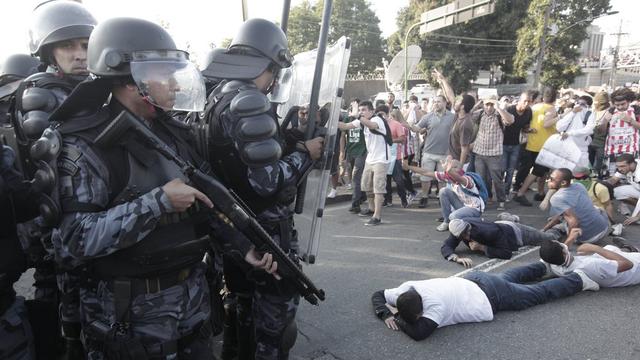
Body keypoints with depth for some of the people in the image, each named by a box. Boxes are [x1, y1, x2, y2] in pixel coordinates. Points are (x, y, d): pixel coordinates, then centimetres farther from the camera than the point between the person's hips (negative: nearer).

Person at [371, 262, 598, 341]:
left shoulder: (435, 303, -40)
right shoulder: (405, 289, -19)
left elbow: (419, 332, -50)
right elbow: (377, 295, -7)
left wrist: (398, 319, -33)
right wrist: (385, 314, -25)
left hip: (491, 296, -7)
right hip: (474, 281, 7)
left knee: (540, 293, 15)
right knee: (507, 277, 35)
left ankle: (578, 280, 36)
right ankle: (543, 267, 59)